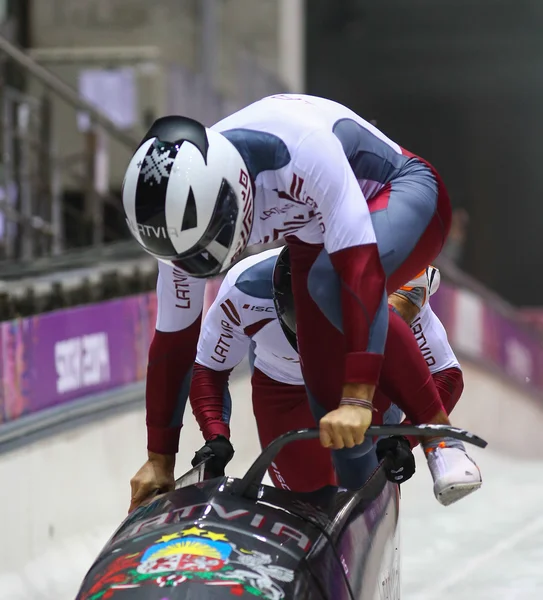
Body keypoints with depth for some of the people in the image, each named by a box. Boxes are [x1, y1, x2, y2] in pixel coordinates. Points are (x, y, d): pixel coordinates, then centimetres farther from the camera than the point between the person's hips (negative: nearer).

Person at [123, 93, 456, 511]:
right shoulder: (180, 214, -21)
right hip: (316, 237, 6)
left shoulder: (302, 149, -42)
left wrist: (357, 399, -49)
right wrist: (159, 460, -6)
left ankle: (436, 427, -22)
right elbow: (173, 339, -10)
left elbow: (359, 265, -45)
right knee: (323, 358, -8)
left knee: (335, 283, -33)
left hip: (402, 197, -6)